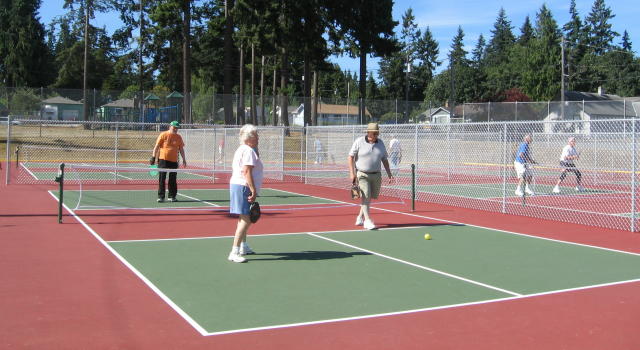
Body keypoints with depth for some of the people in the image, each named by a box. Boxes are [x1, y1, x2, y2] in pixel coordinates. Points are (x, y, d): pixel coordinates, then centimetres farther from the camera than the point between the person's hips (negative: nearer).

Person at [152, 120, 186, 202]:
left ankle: (172, 196, 16)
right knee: (162, 179, -2)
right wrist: (154, 157, -6)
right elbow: (157, 147, -1)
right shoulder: (163, 135, -2)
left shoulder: (179, 137, 10)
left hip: (173, 161, 3)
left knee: (173, 180, 6)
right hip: (163, 160, -3)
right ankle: (161, 196, 3)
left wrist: (184, 159, 10)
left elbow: (181, 149, 15)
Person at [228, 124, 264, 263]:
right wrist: (253, 190, -24)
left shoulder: (240, 150, 18)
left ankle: (243, 247, 36)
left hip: (235, 184, 12)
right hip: (244, 187, -12)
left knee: (243, 218, 23)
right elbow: (247, 172, -22)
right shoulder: (249, 151, -14)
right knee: (246, 220, -14)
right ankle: (234, 252, -17)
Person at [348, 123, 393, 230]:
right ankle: (367, 220, -8)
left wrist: (389, 174, 6)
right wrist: (352, 173, -12)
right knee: (365, 196, -13)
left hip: (376, 175, 4)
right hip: (362, 174, -4)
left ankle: (360, 216, 28)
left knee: (369, 197, 9)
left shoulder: (380, 143, 6)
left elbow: (384, 160, 13)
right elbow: (351, 157, -4)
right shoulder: (359, 142, -6)